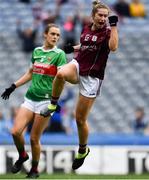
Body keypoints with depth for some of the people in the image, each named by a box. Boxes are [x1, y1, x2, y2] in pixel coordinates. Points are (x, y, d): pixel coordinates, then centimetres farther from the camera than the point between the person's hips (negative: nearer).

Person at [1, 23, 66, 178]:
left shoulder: (59, 54, -4)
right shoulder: (36, 51, 12)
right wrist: (13, 87, 21)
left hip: (46, 100, -4)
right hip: (30, 98, 4)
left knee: (34, 138, -3)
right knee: (15, 132, -9)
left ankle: (34, 170, 16)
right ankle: (22, 156, 19)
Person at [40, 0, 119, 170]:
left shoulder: (107, 32, -8)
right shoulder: (86, 30, 6)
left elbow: (113, 46, -31)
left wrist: (114, 25, -27)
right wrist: (74, 48, 11)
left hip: (92, 77, -4)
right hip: (78, 65, 4)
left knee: (80, 119, 3)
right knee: (61, 74, -37)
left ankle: (83, 150, 29)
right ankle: (53, 104, -13)